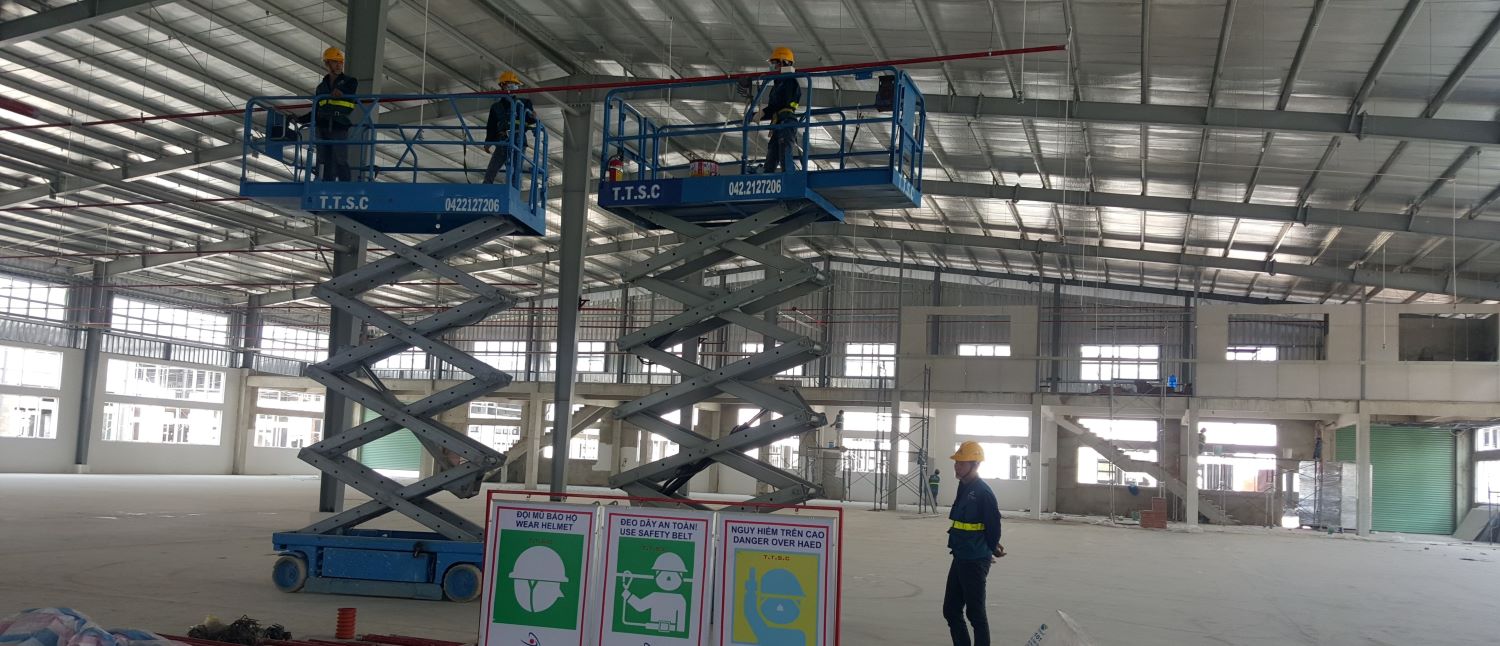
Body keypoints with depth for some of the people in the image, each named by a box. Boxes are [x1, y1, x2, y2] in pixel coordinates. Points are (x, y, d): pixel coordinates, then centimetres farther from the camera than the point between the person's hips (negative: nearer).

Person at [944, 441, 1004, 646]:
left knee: (975, 613, 0)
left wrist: (993, 548, -2)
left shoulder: (982, 491, -18)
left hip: (975, 562, -9)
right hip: (960, 559, 9)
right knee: (951, 610, 15)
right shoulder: (964, 488, 10)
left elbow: (993, 523, -16)